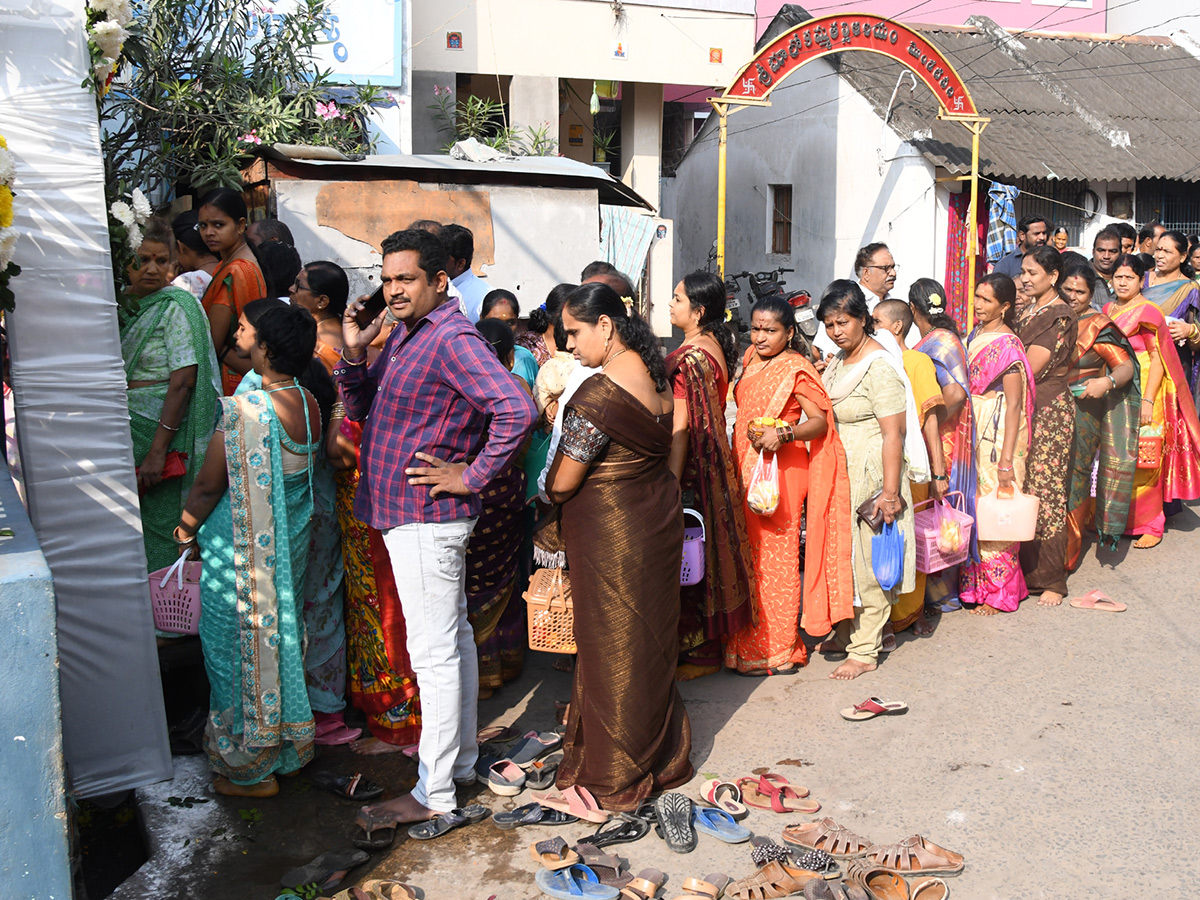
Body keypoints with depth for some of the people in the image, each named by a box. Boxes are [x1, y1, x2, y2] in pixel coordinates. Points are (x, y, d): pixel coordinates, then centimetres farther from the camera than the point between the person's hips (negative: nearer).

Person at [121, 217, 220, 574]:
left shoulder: (175, 306, -10)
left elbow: (183, 381, -17)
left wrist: (158, 450, -20)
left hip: (162, 428, -7)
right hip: (129, 430, 7)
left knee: (161, 527, -1)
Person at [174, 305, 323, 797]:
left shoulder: (243, 412, -24)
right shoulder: (310, 405, -3)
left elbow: (209, 486, -15)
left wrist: (186, 529, 2)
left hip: (243, 550, -7)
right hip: (291, 544, 7)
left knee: (241, 650, 7)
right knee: (281, 637, 20)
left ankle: (251, 769, 20)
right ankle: (288, 746, 35)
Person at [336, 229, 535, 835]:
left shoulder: (453, 341, -18)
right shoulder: (403, 333, 12)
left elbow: (516, 411, -29)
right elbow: (362, 411, 15)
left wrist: (470, 476, -21)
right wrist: (354, 354, -1)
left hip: (427, 517, -10)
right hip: (406, 512, 10)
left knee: (433, 651, -2)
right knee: (453, 637, 18)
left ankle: (433, 794, 9)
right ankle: (461, 758, 33)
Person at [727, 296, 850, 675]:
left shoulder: (796, 369, -10)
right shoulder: (751, 361, 13)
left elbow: (820, 420, -14)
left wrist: (783, 434, -26)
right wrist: (748, 433, 10)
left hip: (780, 473, -7)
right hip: (747, 469, 8)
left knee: (774, 558, -2)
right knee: (749, 555, 10)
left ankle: (777, 651, 10)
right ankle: (750, 641, 21)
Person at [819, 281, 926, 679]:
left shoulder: (879, 367, -17)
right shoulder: (839, 361, 10)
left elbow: (893, 434, -20)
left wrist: (890, 492, -22)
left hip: (871, 475, -8)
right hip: (840, 474, 8)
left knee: (868, 561, 0)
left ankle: (865, 652, 9)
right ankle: (846, 634, 28)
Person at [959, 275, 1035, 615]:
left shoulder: (1007, 345, -15)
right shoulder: (975, 335, 9)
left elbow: (1014, 405, -17)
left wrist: (1006, 459, -20)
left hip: (998, 433, -7)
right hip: (973, 431, 7)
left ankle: (998, 593, 13)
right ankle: (975, 583, 24)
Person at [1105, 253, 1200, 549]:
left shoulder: (1148, 313, -8)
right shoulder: (1108, 310, 12)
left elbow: (1158, 359, -13)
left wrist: (1148, 400, -20)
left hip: (1141, 398, -6)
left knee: (1143, 463, -3)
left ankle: (1149, 525, 7)